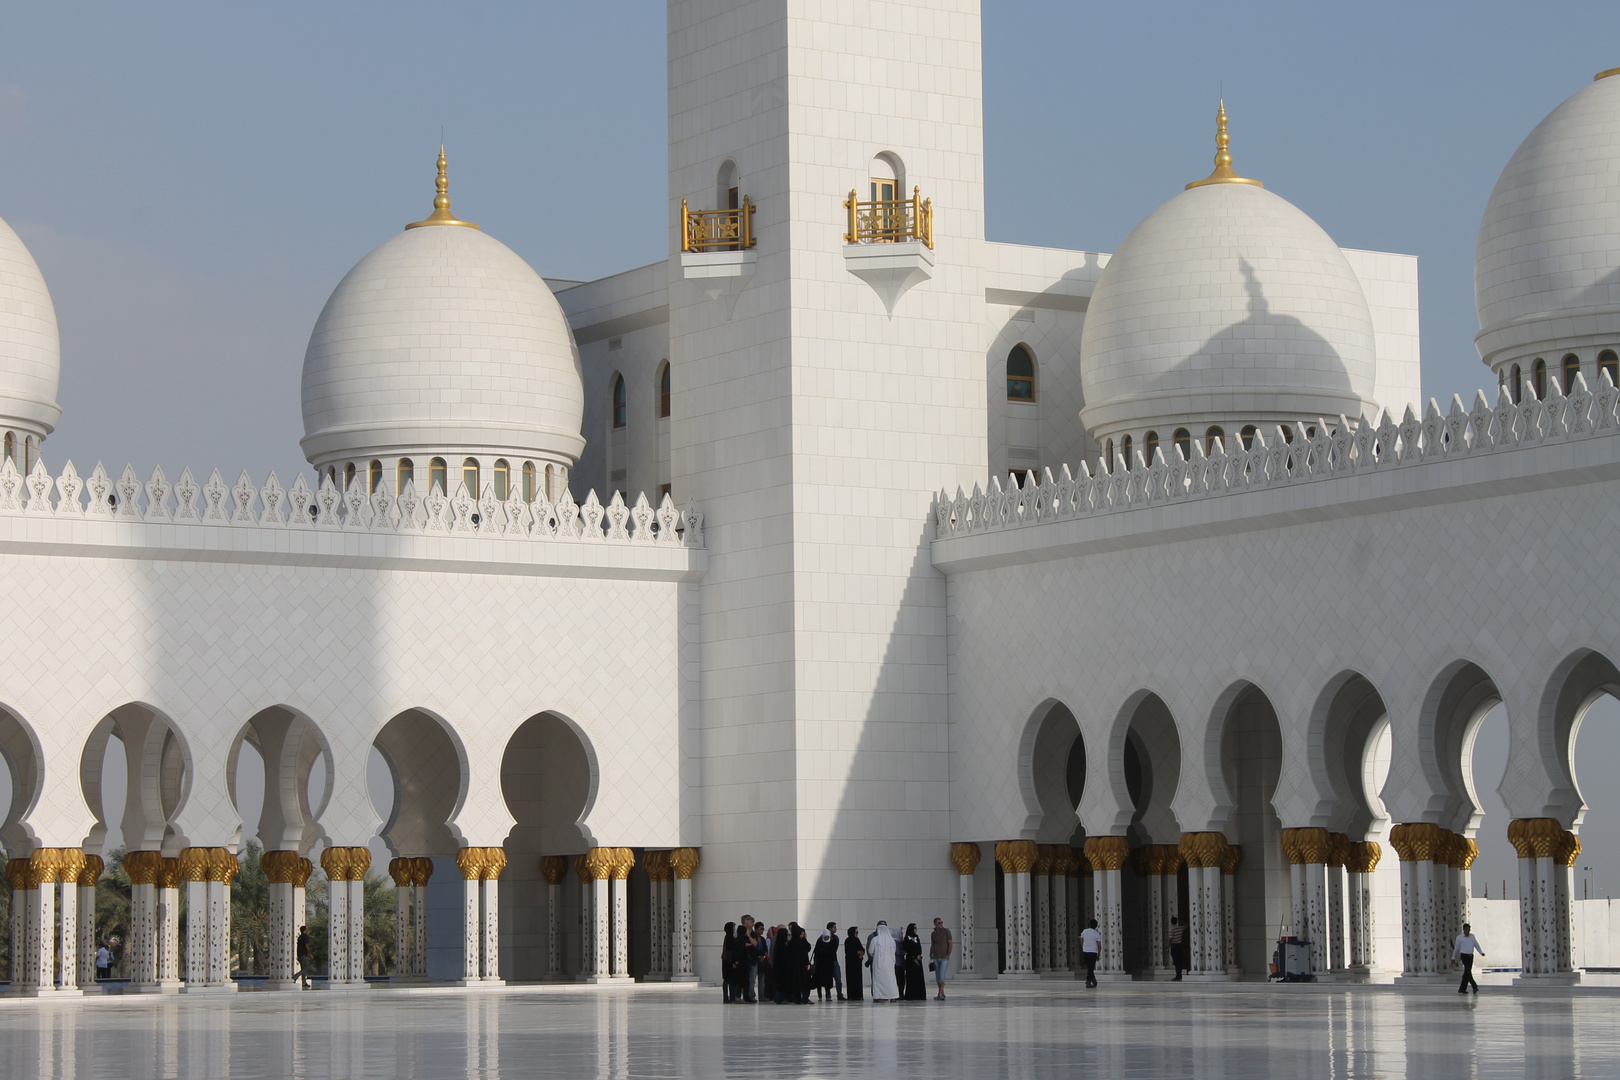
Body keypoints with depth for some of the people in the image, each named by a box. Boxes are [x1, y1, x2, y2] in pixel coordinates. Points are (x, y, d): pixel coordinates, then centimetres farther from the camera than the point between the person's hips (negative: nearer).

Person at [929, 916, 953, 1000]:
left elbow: (950, 943, -5)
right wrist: (930, 956, 13)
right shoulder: (933, 934, 10)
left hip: (944, 958, -5)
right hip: (936, 958, 5)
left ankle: (940, 994, -18)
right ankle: (942, 993, 16)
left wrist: (948, 954, -11)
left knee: (942, 976, -15)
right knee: (937, 977, 6)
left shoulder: (946, 931, -3)